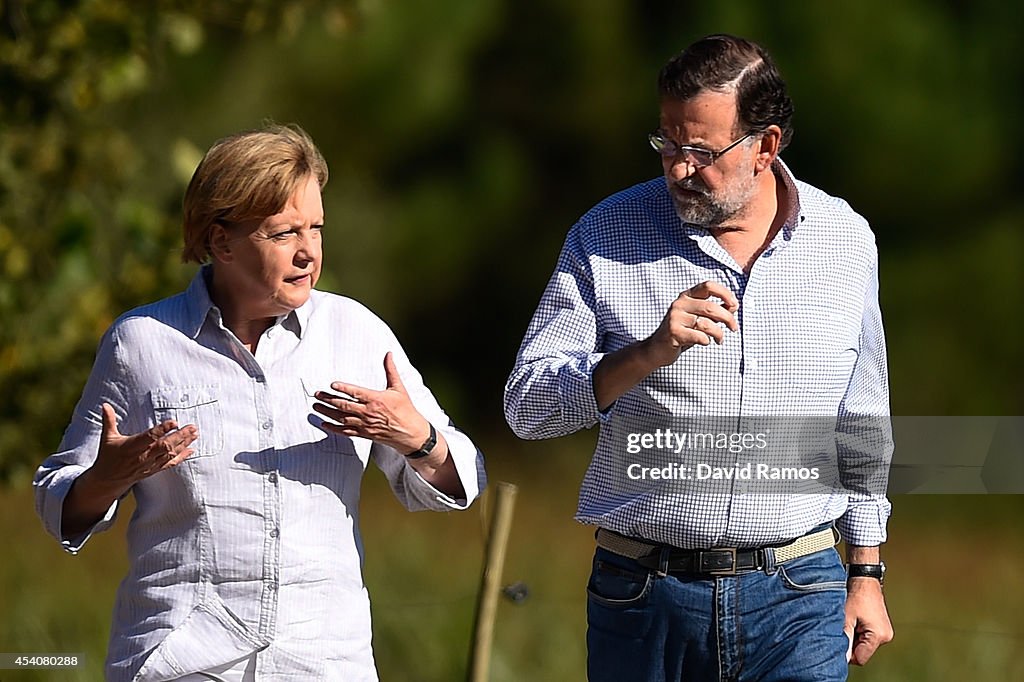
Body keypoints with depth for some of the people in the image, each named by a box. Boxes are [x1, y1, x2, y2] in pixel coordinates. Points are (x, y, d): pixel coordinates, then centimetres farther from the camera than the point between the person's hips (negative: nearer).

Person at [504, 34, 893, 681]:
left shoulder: (845, 240, 6)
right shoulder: (606, 236, -1)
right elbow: (526, 404, -5)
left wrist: (867, 573, 16)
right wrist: (648, 353, -20)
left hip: (797, 601, 1)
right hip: (643, 596, 0)